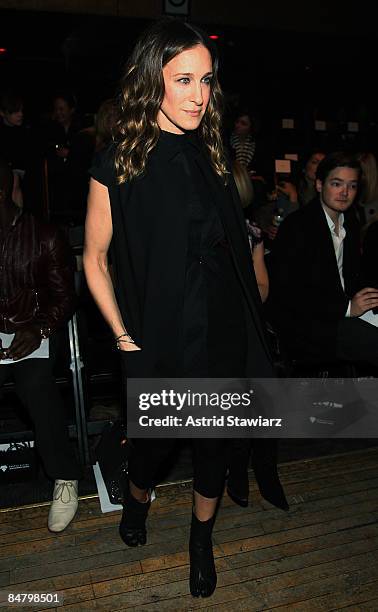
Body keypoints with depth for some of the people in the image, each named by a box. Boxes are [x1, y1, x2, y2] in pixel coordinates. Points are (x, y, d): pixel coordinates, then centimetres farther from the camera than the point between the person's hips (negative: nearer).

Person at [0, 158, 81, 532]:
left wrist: (38, 330, -13)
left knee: (36, 384, -31)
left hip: (32, 336, -2)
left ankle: (65, 478, -13)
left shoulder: (43, 238, 2)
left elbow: (64, 297, 3)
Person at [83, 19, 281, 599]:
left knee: (214, 440, 15)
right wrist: (124, 337, -7)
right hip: (160, 338, -3)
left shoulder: (211, 155, 3)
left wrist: (248, 323, 5)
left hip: (222, 333, 4)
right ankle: (137, 501, 52)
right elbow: (95, 259, -3)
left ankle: (202, 541, 41)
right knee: (156, 438, 15)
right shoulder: (118, 166, -10)